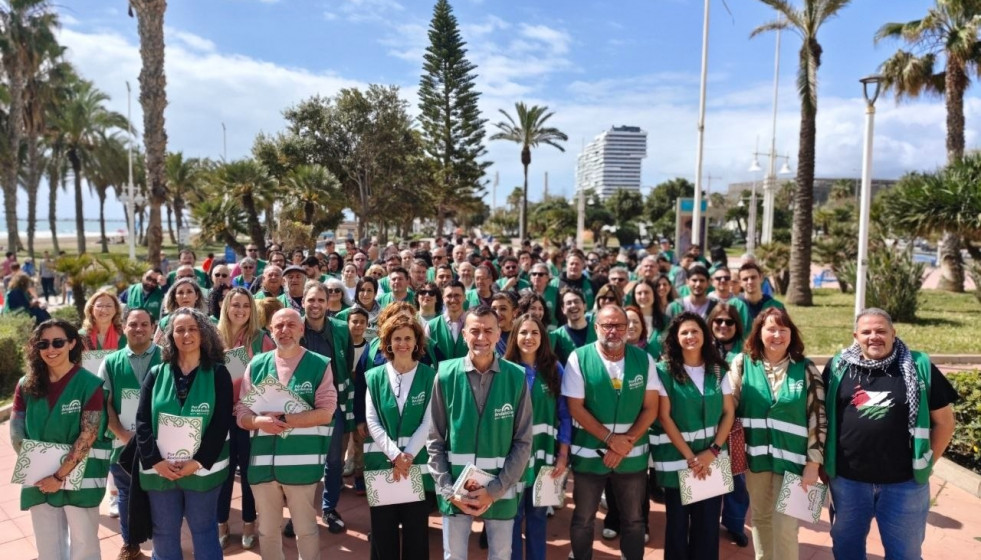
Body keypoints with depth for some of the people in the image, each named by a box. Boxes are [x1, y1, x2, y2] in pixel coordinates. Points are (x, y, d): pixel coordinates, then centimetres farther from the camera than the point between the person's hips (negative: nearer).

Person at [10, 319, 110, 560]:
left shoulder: (89, 384, -11)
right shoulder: (26, 385, 2)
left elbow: (88, 436, -15)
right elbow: (16, 431, 2)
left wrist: (60, 475, -16)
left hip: (79, 477, -4)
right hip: (40, 479, 4)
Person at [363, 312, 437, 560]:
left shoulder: (430, 376, 0)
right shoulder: (374, 377, 4)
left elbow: (429, 422, -6)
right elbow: (372, 422, -2)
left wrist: (407, 456, -14)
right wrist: (395, 455, -13)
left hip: (418, 464, -1)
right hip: (381, 464, 1)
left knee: (416, 532, 7)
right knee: (383, 533, 9)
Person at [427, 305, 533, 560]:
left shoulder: (516, 377, -6)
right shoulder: (446, 375, -6)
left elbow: (523, 442, -4)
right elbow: (435, 440, 0)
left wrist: (495, 490, -10)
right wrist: (447, 489, -7)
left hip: (501, 489, 0)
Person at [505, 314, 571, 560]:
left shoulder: (555, 370, 0)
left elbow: (565, 415, 1)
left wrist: (563, 455, -3)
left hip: (544, 455, 1)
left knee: (537, 514, 13)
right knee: (513, 515, 9)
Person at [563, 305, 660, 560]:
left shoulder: (644, 359, -2)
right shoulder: (579, 359, -9)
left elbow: (651, 408, -2)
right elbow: (576, 408, -10)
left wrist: (626, 443, -13)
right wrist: (610, 439, -16)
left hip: (632, 455, 2)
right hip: (589, 453, -2)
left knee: (633, 520, 15)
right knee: (583, 520, 13)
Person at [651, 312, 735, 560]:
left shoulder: (718, 370, 4)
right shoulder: (664, 371, -7)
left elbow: (729, 412, 3)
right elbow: (664, 417, -9)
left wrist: (712, 451, -8)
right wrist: (690, 457, -11)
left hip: (711, 456, 3)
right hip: (676, 458, -2)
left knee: (708, 522, 7)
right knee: (677, 522, 8)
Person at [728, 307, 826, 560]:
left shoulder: (806, 369, -4)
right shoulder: (742, 363, -3)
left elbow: (818, 418, -3)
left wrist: (813, 463, -6)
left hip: (791, 457, -2)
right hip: (755, 454, 2)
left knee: (784, 525, 0)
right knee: (760, 517, 15)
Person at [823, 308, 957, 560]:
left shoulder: (918, 367, -6)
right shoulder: (838, 367, -2)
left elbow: (944, 420, 1)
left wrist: (926, 463, -1)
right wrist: (824, 460, 3)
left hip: (904, 483, -1)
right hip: (847, 480, 1)